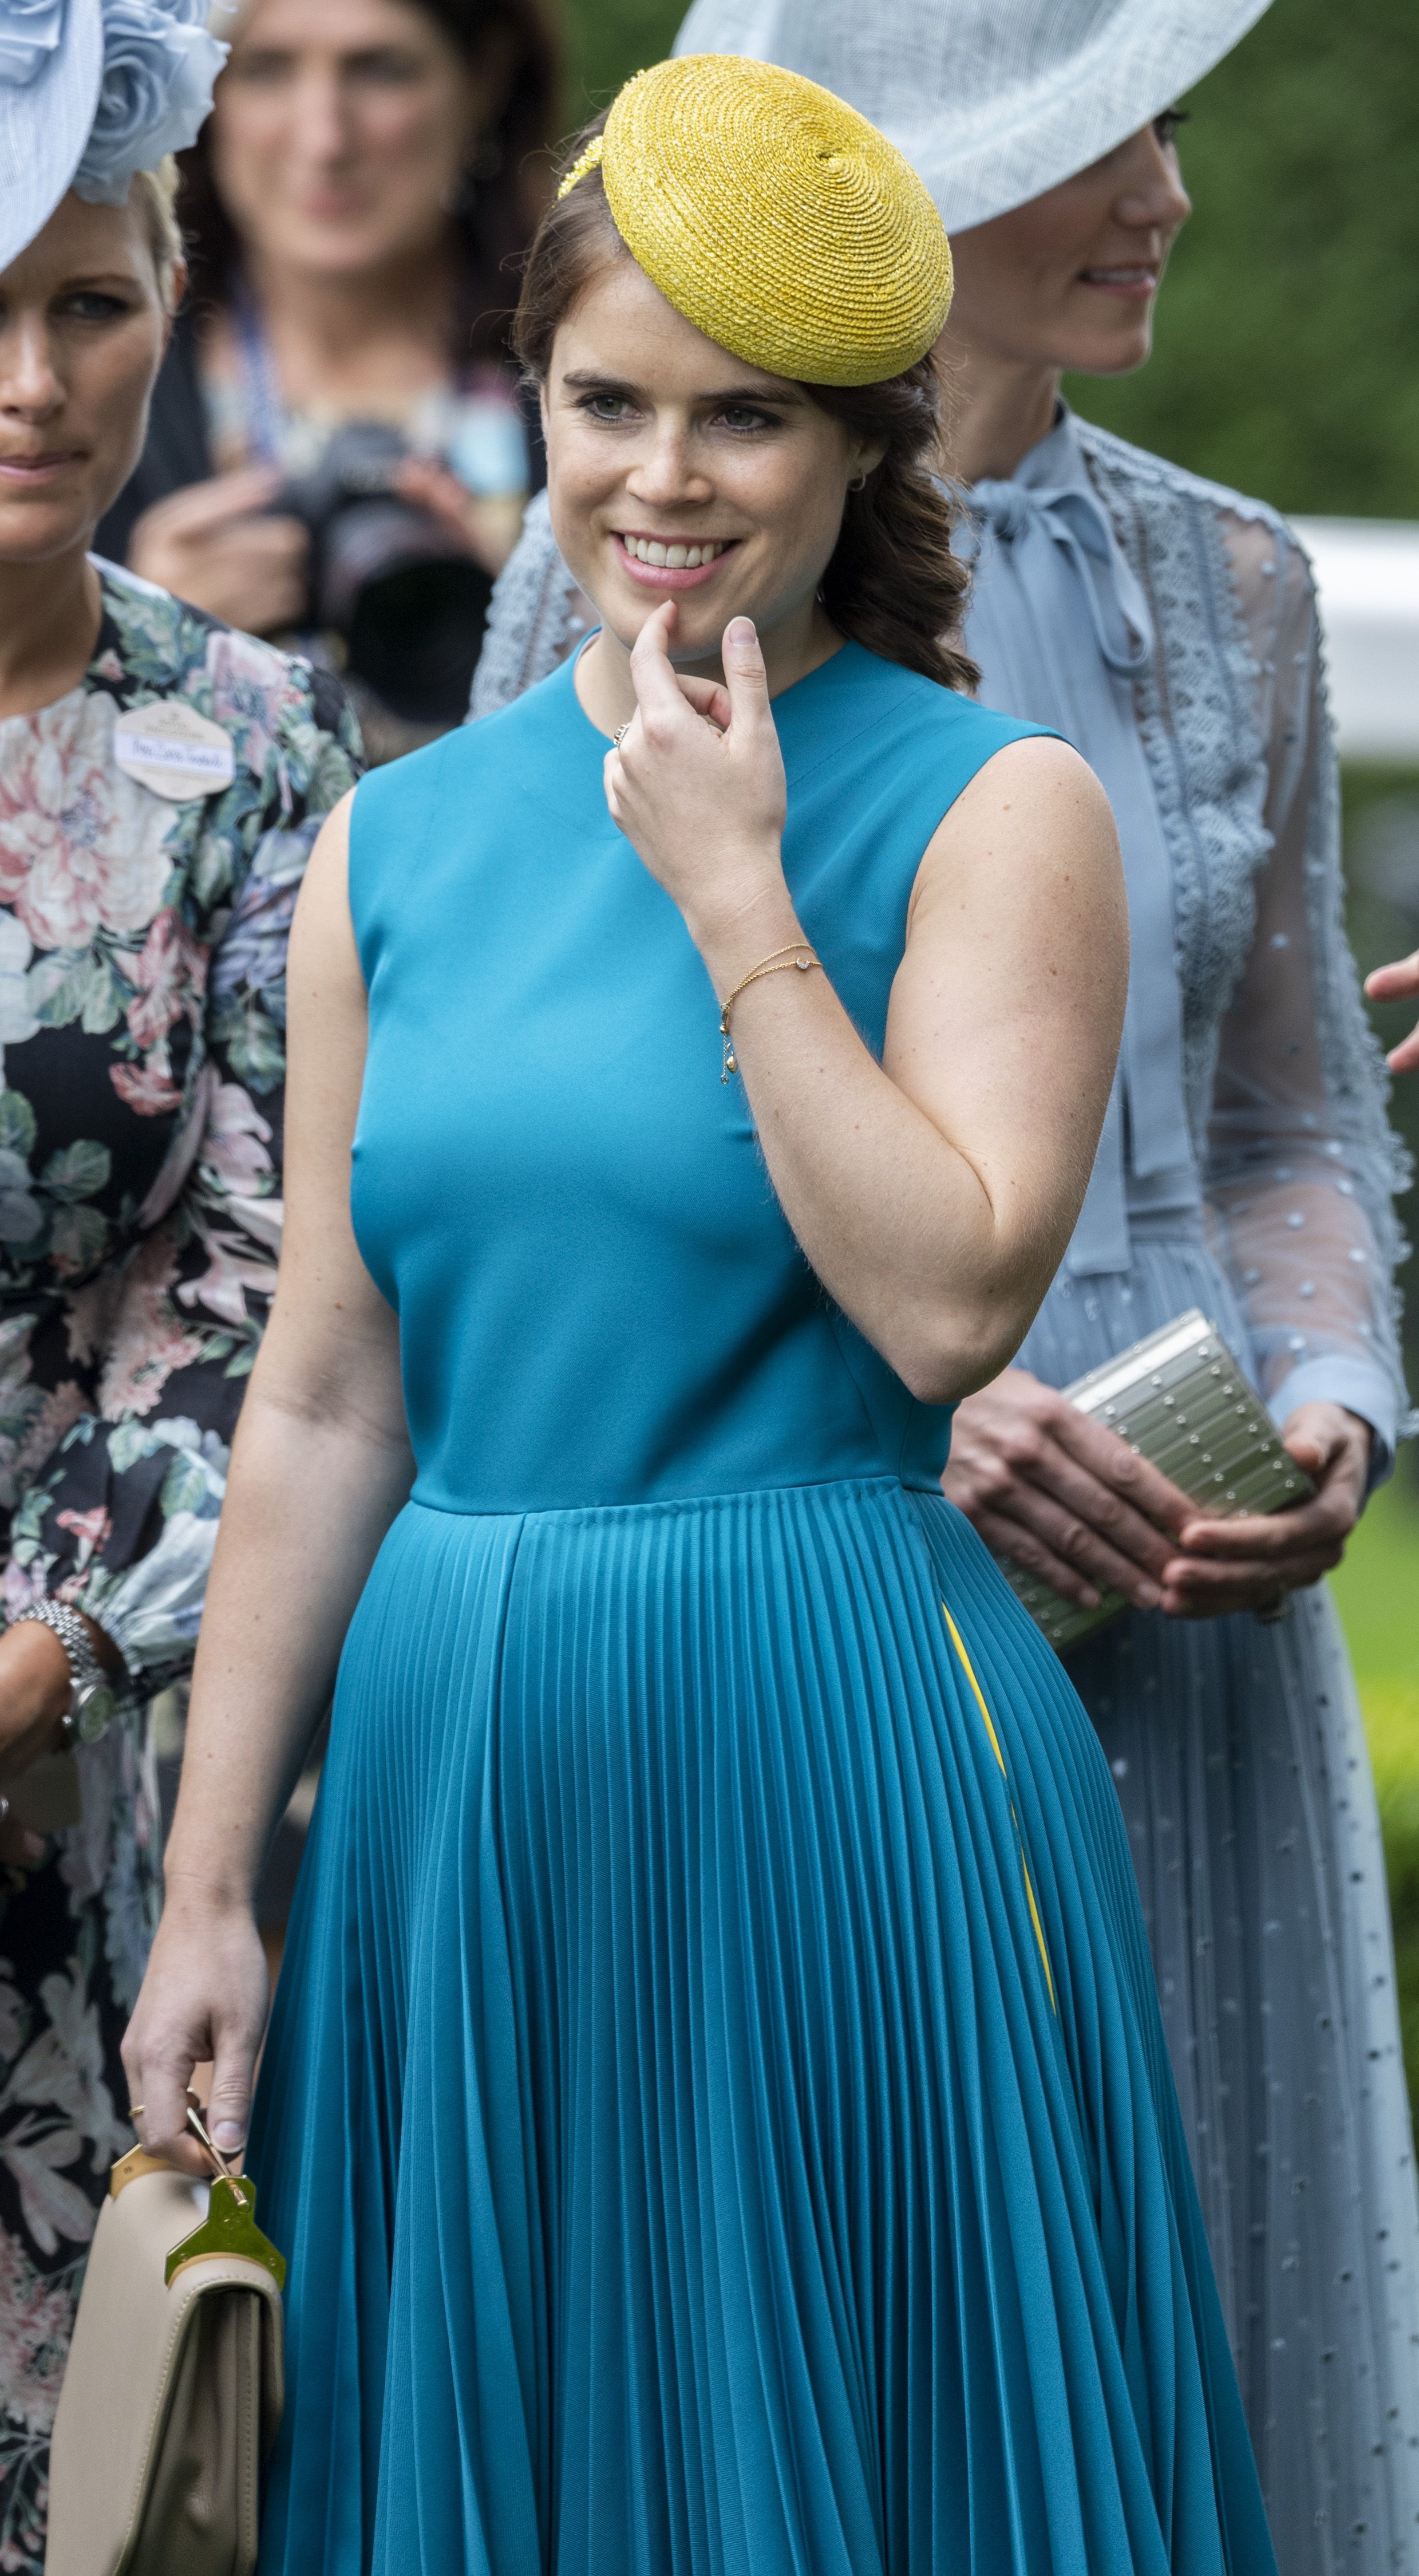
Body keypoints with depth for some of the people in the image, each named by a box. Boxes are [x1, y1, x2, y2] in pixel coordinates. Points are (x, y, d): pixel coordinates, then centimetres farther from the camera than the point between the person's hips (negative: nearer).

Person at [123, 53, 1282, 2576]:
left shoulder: (990, 810, -4)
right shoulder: (401, 842, 9)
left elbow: (946, 1303, -16)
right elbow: (326, 1405, 9)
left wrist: (732, 896, -15)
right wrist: (210, 1888, 7)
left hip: (836, 1778, -4)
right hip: (455, 1767, 4)